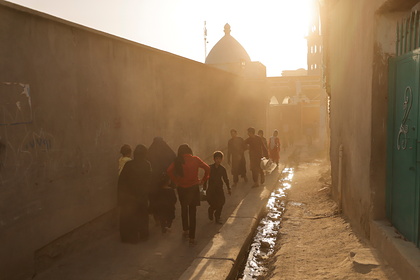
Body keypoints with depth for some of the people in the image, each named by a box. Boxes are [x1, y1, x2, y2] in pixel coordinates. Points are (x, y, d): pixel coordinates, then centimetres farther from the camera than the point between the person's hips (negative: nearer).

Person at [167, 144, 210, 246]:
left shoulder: (177, 161, -3)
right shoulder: (195, 159, -4)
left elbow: (169, 170, -16)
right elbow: (207, 168, -9)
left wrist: (176, 180, -6)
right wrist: (203, 180, 0)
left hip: (182, 188, 1)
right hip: (193, 188, -1)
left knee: (184, 209, 25)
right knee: (192, 212, 5)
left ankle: (185, 230, 34)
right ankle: (192, 237, 5)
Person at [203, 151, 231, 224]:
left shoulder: (222, 169, 3)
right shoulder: (210, 168, -3)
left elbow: (226, 179, 11)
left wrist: (228, 188, 10)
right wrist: (204, 187, 4)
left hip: (219, 188, 2)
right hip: (211, 188, -2)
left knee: (221, 203, -3)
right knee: (213, 204, -9)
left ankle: (217, 217, 16)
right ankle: (211, 211, 26)